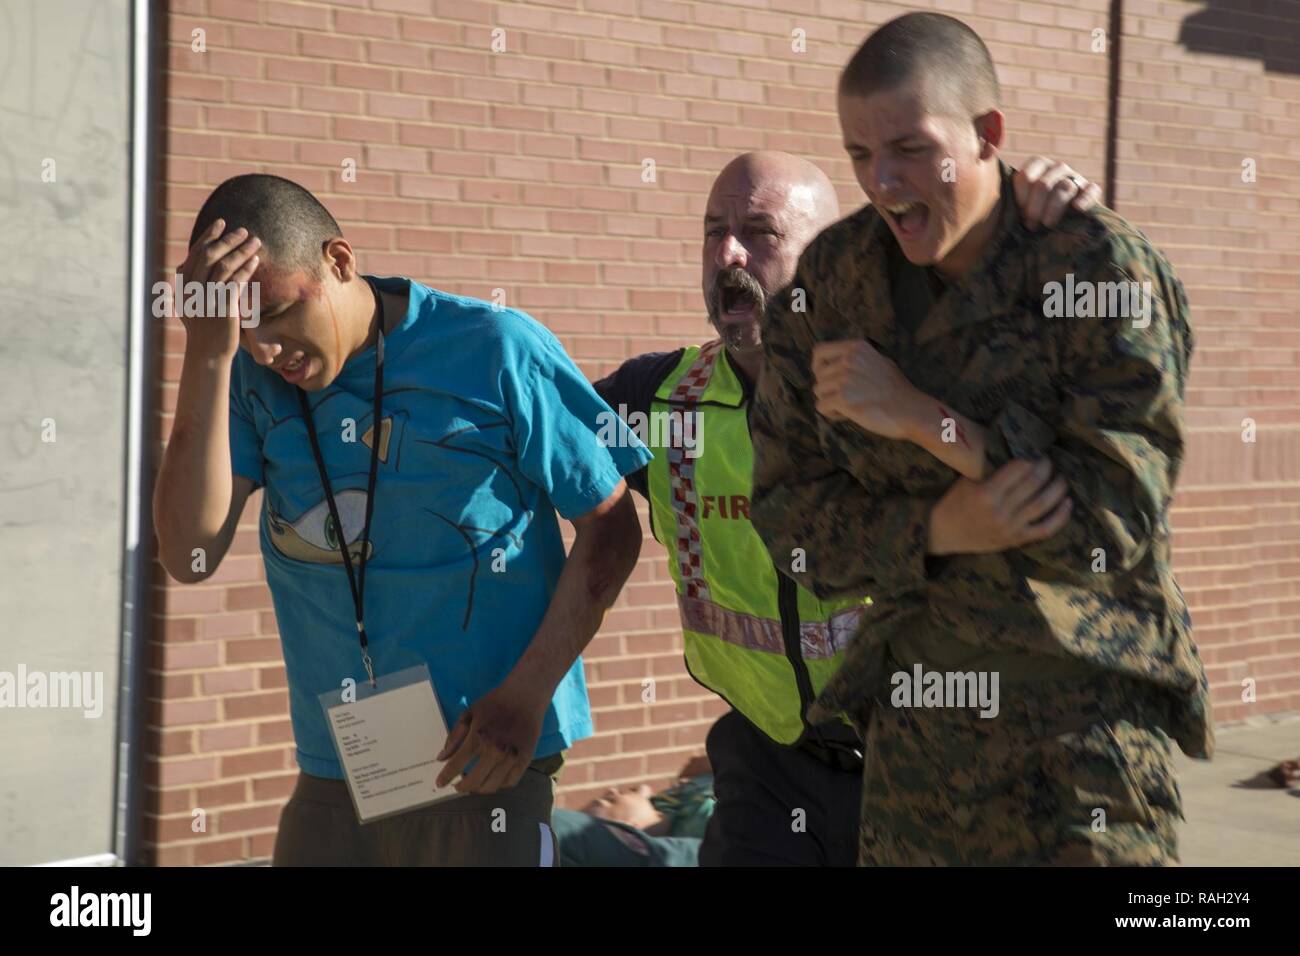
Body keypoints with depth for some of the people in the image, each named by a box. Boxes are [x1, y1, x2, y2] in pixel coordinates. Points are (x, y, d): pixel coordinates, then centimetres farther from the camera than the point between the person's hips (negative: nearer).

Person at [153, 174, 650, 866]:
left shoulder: (494, 350, -9)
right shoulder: (254, 380, 0)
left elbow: (610, 527, -4)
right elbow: (189, 556, -11)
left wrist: (527, 694, -13)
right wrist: (208, 354, -17)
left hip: (482, 770, -3)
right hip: (328, 777, 3)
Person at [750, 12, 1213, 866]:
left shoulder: (1104, 266, -12)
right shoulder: (831, 279, 1)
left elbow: (1119, 517, -18)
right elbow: (787, 513, 1)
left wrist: (923, 418, -20)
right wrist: (939, 529, -18)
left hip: (1079, 722, -4)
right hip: (913, 715, 4)